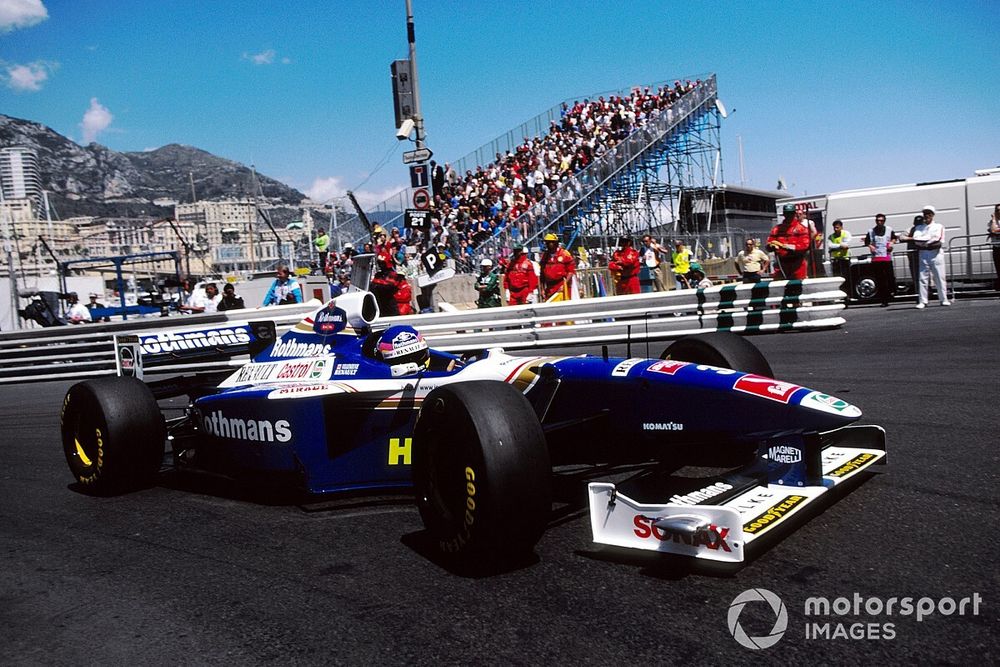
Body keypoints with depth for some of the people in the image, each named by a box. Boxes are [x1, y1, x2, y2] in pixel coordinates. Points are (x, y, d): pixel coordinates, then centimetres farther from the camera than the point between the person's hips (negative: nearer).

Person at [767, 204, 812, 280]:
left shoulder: (801, 228, 1)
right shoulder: (776, 229, 13)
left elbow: (806, 245, -9)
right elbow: (769, 244, 11)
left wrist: (790, 247, -19)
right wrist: (772, 246, -13)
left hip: (797, 264, -3)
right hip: (781, 263, 3)